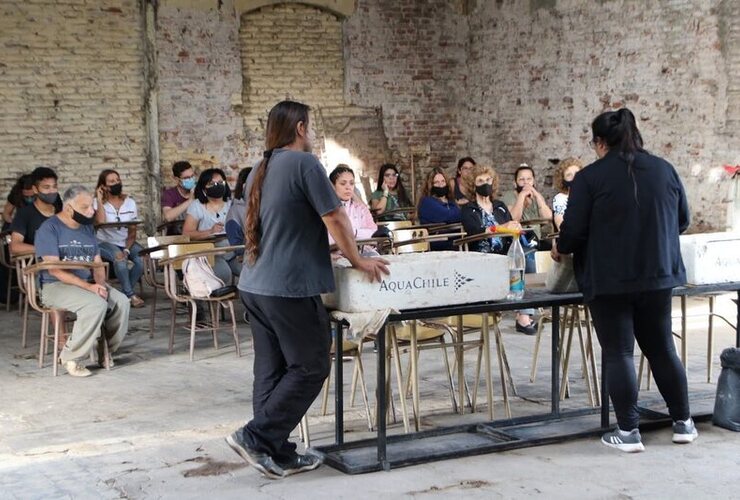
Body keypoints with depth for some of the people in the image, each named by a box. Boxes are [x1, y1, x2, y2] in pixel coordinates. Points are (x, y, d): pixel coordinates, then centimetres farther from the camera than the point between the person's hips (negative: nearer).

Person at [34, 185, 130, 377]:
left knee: (122, 302, -17)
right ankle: (72, 358, -20)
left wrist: (100, 283, -9)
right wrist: (88, 286, -25)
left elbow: (98, 263, 14)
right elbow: (54, 269, -18)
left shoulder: (87, 228, 13)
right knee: (96, 304, -32)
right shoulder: (49, 229, -10)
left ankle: (105, 350, 1)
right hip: (56, 286, -7)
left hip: (88, 283, 7)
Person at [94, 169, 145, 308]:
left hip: (126, 242, 3)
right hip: (105, 243, -3)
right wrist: (99, 200, -16)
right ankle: (130, 295, -24)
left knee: (142, 258, -26)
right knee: (119, 257, -35)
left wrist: (127, 249, -14)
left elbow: (132, 231, 1)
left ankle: (125, 293, -9)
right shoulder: (98, 203, -1)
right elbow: (101, 222, -22)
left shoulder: (129, 202, 6)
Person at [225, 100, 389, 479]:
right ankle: (255, 436, -4)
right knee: (310, 367, 0)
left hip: (254, 286, 9)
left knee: (271, 370, 10)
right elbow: (335, 219, -10)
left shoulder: (260, 172, 16)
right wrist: (358, 261, 3)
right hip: (290, 287, -9)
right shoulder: (304, 163, -10)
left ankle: (278, 455, 13)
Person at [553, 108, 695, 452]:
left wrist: (560, 247, 10)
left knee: (618, 353, 2)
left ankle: (628, 431, 3)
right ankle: (683, 423, 23)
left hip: (610, 280, -5)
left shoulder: (590, 177, -10)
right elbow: (682, 220, 13)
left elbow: (574, 231, -11)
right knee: (661, 348, 16)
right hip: (658, 275, 5)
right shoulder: (664, 169, 5)